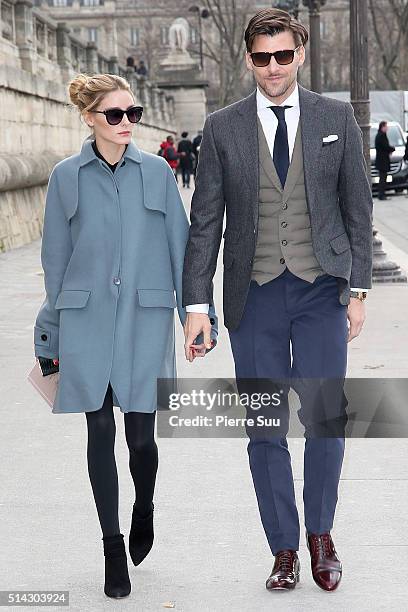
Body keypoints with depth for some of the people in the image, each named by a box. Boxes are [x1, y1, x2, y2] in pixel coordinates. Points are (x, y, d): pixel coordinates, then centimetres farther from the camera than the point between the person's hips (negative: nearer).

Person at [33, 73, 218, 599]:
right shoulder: (66, 176, 2)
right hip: (88, 321, 0)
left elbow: (180, 247, 5)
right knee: (101, 432, 2)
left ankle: (143, 509, 32)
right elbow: (56, 258, 7)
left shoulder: (157, 172, 2)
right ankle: (113, 549, 15)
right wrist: (53, 335, 7)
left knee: (141, 435, -1)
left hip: (146, 319, 0)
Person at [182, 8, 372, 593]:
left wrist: (358, 288, 1)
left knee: (325, 419, 1)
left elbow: (357, 206, 6)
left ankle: (320, 535, 24)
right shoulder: (222, 127, 3)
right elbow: (205, 220, 2)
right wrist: (197, 303, -5)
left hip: (322, 292, 0)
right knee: (265, 429, 5)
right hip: (255, 297, 0)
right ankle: (285, 548, 19)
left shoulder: (337, 117, 4)